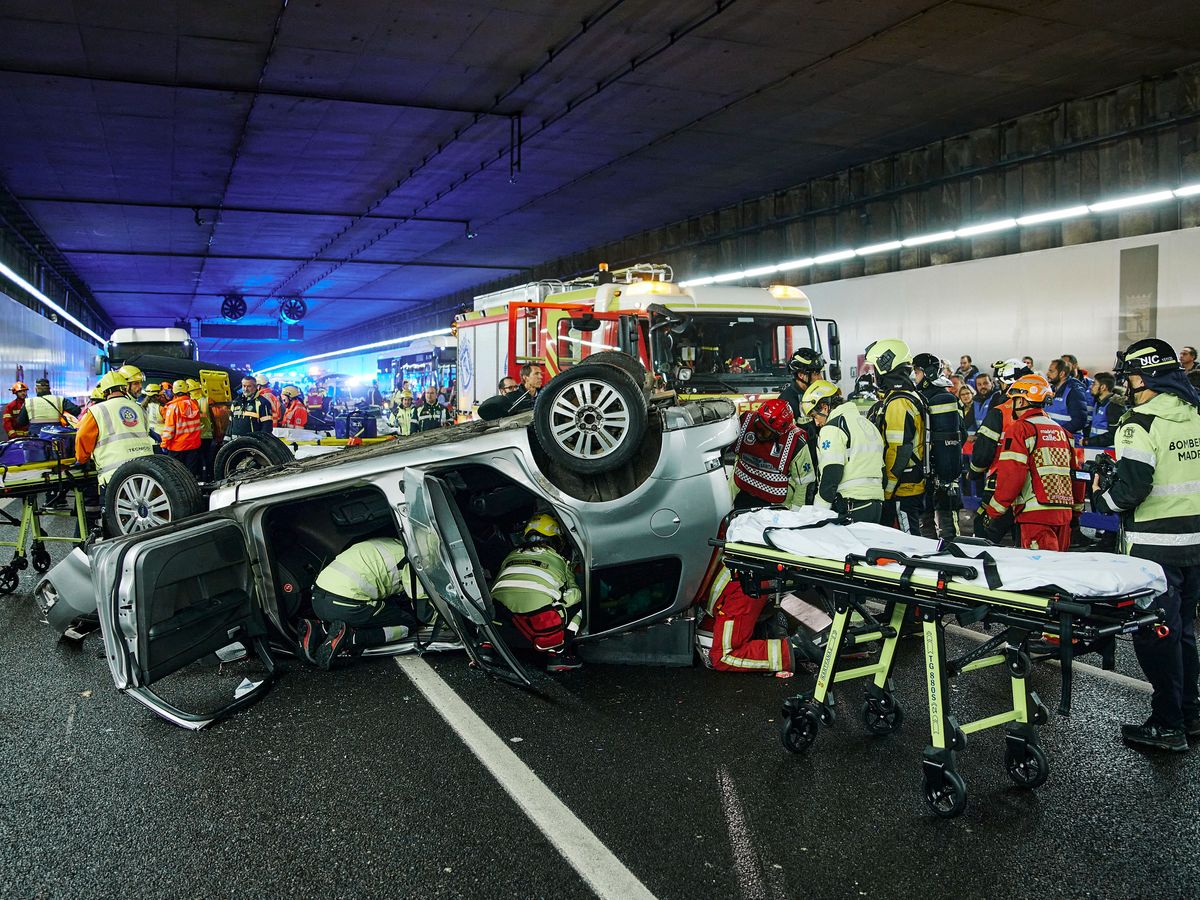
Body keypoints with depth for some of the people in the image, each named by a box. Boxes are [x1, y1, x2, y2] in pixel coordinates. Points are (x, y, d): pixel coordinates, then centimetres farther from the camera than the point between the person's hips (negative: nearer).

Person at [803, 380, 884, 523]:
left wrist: (818, 513, -11)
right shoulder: (867, 424, 21)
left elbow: (830, 476, -14)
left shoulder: (832, 429, -7)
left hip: (850, 507, -9)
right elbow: (881, 468, 22)